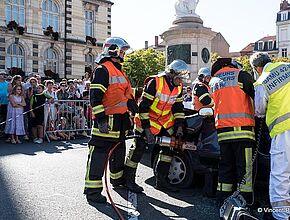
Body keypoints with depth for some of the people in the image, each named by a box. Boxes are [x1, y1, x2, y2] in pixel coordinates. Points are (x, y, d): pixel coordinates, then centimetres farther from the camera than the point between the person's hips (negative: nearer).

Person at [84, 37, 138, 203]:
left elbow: (126, 95, 27)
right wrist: (100, 118, -25)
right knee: (99, 154, -8)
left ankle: (118, 178, 41)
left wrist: (135, 109, 24)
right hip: (107, 120, -10)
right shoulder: (103, 69, -11)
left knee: (119, 151, 22)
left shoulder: (119, 71, 21)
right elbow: (95, 96, -19)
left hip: (121, 120, 10)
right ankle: (92, 190, -2)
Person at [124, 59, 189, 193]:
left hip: (165, 122, 7)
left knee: (169, 148, 3)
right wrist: (147, 129, -24)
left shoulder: (178, 87, 0)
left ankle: (161, 181, 13)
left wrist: (179, 127, -1)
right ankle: (128, 179, 8)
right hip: (147, 121, -7)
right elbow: (143, 106, -22)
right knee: (138, 149, -5)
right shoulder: (155, 82, -22)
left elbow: (178, 107, 9)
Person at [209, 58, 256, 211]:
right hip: (242, 129, -5)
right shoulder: (241, 75, 0)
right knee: (244, 167, 0)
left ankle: (223, 202, 16)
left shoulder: (213, 81, 17)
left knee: (225, 166, 12)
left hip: (222, 130, 5)